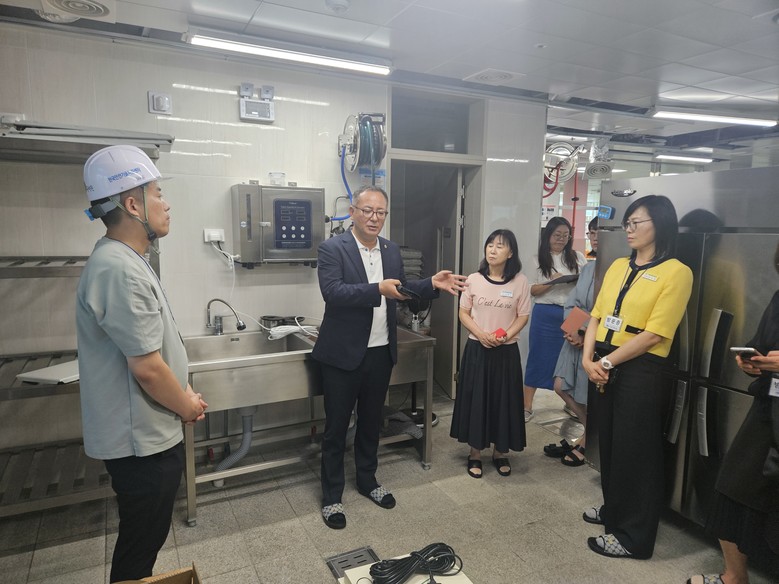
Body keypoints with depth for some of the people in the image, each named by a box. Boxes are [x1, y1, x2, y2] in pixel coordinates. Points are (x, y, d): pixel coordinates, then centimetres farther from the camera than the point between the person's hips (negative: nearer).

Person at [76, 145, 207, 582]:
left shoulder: (126, 260, 8)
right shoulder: (120, 271, -27)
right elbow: (147, 368, -26)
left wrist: (182, 396, 11)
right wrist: (187, 406, -9)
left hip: (149, 433, 10)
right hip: (143, 440, -9)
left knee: (145, 539, 25)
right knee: (140, 548, 11)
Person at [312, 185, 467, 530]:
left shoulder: (392, 251, 8)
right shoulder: (332, 249, -11)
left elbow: (402, 292, 16)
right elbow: (332, 292, -25)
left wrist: (432, 284, 1)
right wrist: (378, 289, -35)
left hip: (381, 353, 6)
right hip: (344, 355, -5)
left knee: (371, 423, 21)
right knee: (336, 427, 9)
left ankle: (367, 481, 40)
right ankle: (332, 496, 26)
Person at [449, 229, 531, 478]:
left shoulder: (520, 282, -3)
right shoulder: (474, 279, -2)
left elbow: (523, 317, 0)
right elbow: (463, 313, 2)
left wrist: (505, 336, -16)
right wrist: (481, 334, -14)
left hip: (507, 351, 0)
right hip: (477, 349, 0)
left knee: (504, 400, 8)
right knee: (475, 399, 5)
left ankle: (500, 452, 27)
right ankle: (475, 452, 22)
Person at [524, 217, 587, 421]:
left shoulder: (578, 257, 7)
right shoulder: (539, 259, 1)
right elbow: (532, 290, -1)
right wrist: (552, 282, -16)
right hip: (545, 314, -2)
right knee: (538, 358, 3)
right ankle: (527, 406, 12)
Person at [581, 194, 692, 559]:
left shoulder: (676, 272, -10)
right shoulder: (617, 266, 11)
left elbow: (654, 334, -17)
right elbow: (597, 315, 8)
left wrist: (607, 362, -14)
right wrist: (588, 358, -6)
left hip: (640, 373, -6)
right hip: (605, 369, 6)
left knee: (635, 452, 6)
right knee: (609, 444, 18)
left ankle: (633, 535, 23)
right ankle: (613, 510, 40)